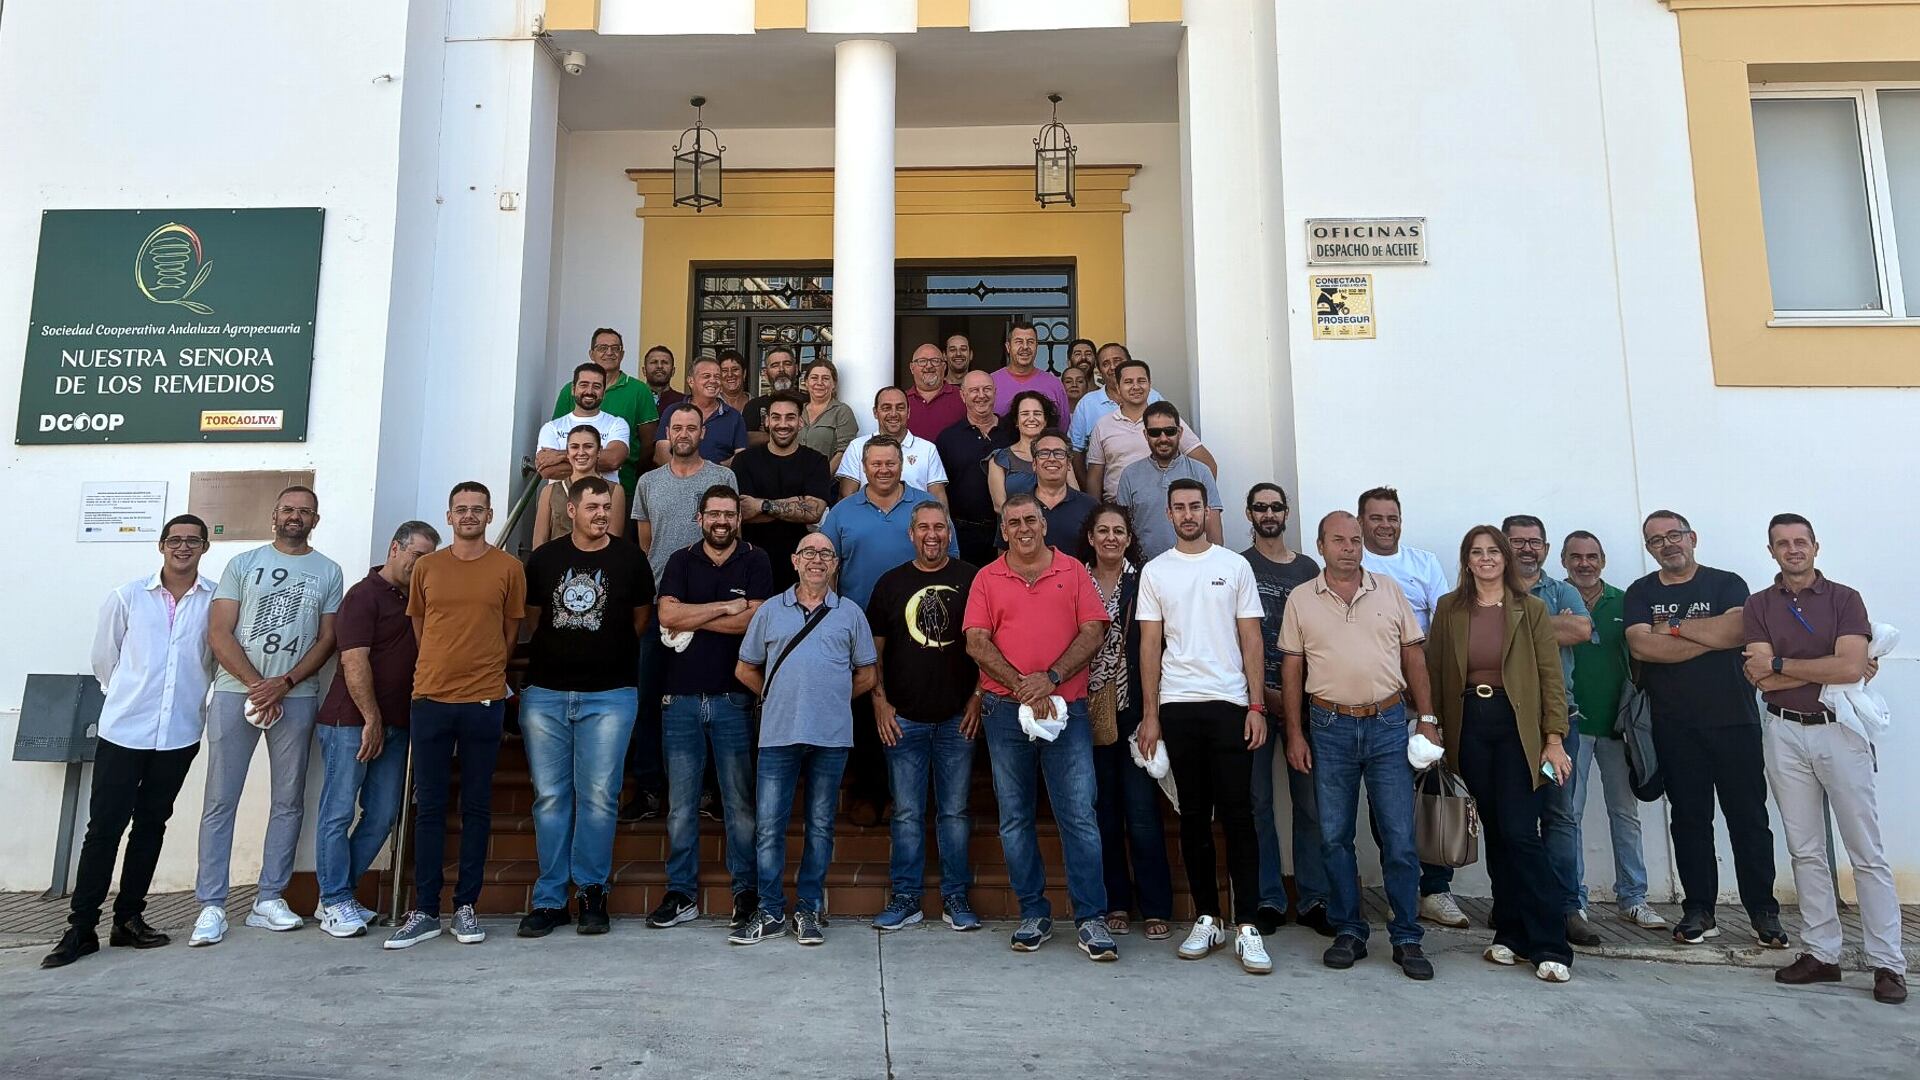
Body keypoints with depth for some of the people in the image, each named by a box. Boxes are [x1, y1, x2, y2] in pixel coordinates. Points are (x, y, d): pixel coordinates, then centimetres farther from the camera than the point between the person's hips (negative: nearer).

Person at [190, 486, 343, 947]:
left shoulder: (328, 572, 10)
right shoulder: (243, 564, 8)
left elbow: (327, 639, 5)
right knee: (220, 801, -1)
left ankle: (269, 899, 12)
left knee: (289, 801, 4)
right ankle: (211, 905, 5)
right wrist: (257, 685, -9)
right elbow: (219, 634, 1)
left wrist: (285, 683, -9)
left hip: (296, 697, 1)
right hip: (235, 693, -1)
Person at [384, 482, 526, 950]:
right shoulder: (427, 566, 8)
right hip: (430, 699, 2)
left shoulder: (508, 568, 2)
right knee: (429, 807, 4)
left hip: (484, 701, -1)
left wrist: (486, 671, 9)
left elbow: (512, 630, 9)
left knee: (476, 807, 5)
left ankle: (466, 907, 13)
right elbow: (418, 625, 17)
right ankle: (425, 911, 11)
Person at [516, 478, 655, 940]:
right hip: (545, 693, 2)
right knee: (550, 797, 3)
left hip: (609, 695, -2)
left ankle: (592, 892, 9)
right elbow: (532, 617, 16)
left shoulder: (630, 560, 4)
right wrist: (563, 650, 12)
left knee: (599, 796, -3)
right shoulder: (544, 558, 8)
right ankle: (549, 898, 11)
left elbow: (640, 619, 12)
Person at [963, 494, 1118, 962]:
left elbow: (1092, 633, 0)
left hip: (1066, 709, -1)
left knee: (1079, 815, -4)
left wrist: (1051, 678, -13)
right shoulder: (987, 578, 8)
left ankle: (1091, 919, 3)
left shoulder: (1074, 572, 7)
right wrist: (1022, 686, -12)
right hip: (1005, 711, 1)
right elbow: (976, 643, -1)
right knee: (1015, 818, 7)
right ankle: (1033, 914, 19)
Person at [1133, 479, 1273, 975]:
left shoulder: (1234, 565, 5)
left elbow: (1251, 639, 4)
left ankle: (1246, 926, 3)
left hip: (1230, 704, -1)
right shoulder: (1155, 571, 8)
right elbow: (1150, 645, 6)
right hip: (1177, 706, 1)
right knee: (1194, 816, 7)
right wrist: (1150, 713, 0)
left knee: (1237, 814, -2)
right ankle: (1206, 918, 17)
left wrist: (1257, 705, -4)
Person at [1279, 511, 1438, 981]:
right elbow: (1291, 669, 5)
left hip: (1387, 724, 0)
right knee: (1334, 837, 7)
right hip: (1330, 728, 0)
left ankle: (1407, 939, 13)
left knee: (1399, 839, 1)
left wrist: (1427, 719, 3)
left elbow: (1414, 656, 8)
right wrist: (1295, 734, 1)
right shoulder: (1301, 600, 4)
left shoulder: (1389, 590, 6)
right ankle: (1349, 932, 20)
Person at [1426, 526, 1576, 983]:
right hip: (1470, 727, 2)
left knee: (1520, 833, -8)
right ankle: (1512, 935, 19)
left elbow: (1552, 676, -1)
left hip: (1518, 728, -2)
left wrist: (1555, 739, -7)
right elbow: (1435, 672, 8)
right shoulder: (1449, 609, 8)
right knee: (1494, 834, 8)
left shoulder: (1532, 609, 2)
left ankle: (1550, 946, 2)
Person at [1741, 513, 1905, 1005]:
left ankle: (1888, 963, 6)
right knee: (1805, 851, 8)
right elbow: (1763, 681, -6)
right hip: (1786, 734, 2)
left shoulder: (1844, 599, 0)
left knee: (1867, 851, 0)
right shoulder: (1757, 606, 5)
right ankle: (1821, 953, 16)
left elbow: (1851, 668, -15)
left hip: (1840, 730, -2)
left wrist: (1780, 663, -9)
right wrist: (1828, 671, -10)